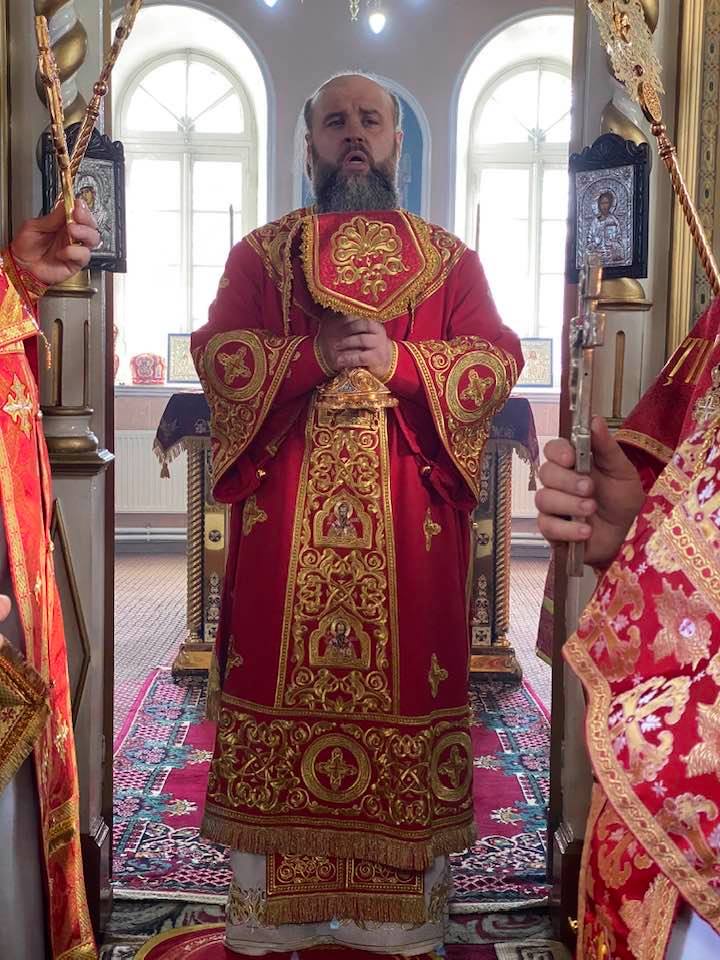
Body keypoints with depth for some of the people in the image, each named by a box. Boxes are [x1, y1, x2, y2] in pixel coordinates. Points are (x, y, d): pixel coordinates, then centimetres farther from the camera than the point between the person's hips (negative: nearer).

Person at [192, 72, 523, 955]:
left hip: (410, 511, 0)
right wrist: (313, 356, -13)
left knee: (403, 678, 1)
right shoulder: (261, 251, 13)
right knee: (282, 677, 1)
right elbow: (214, 352, 1)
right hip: (285, 506, 0)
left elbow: (498, 359, 2)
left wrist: (400, 362, -13)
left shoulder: (447, 256, 13)